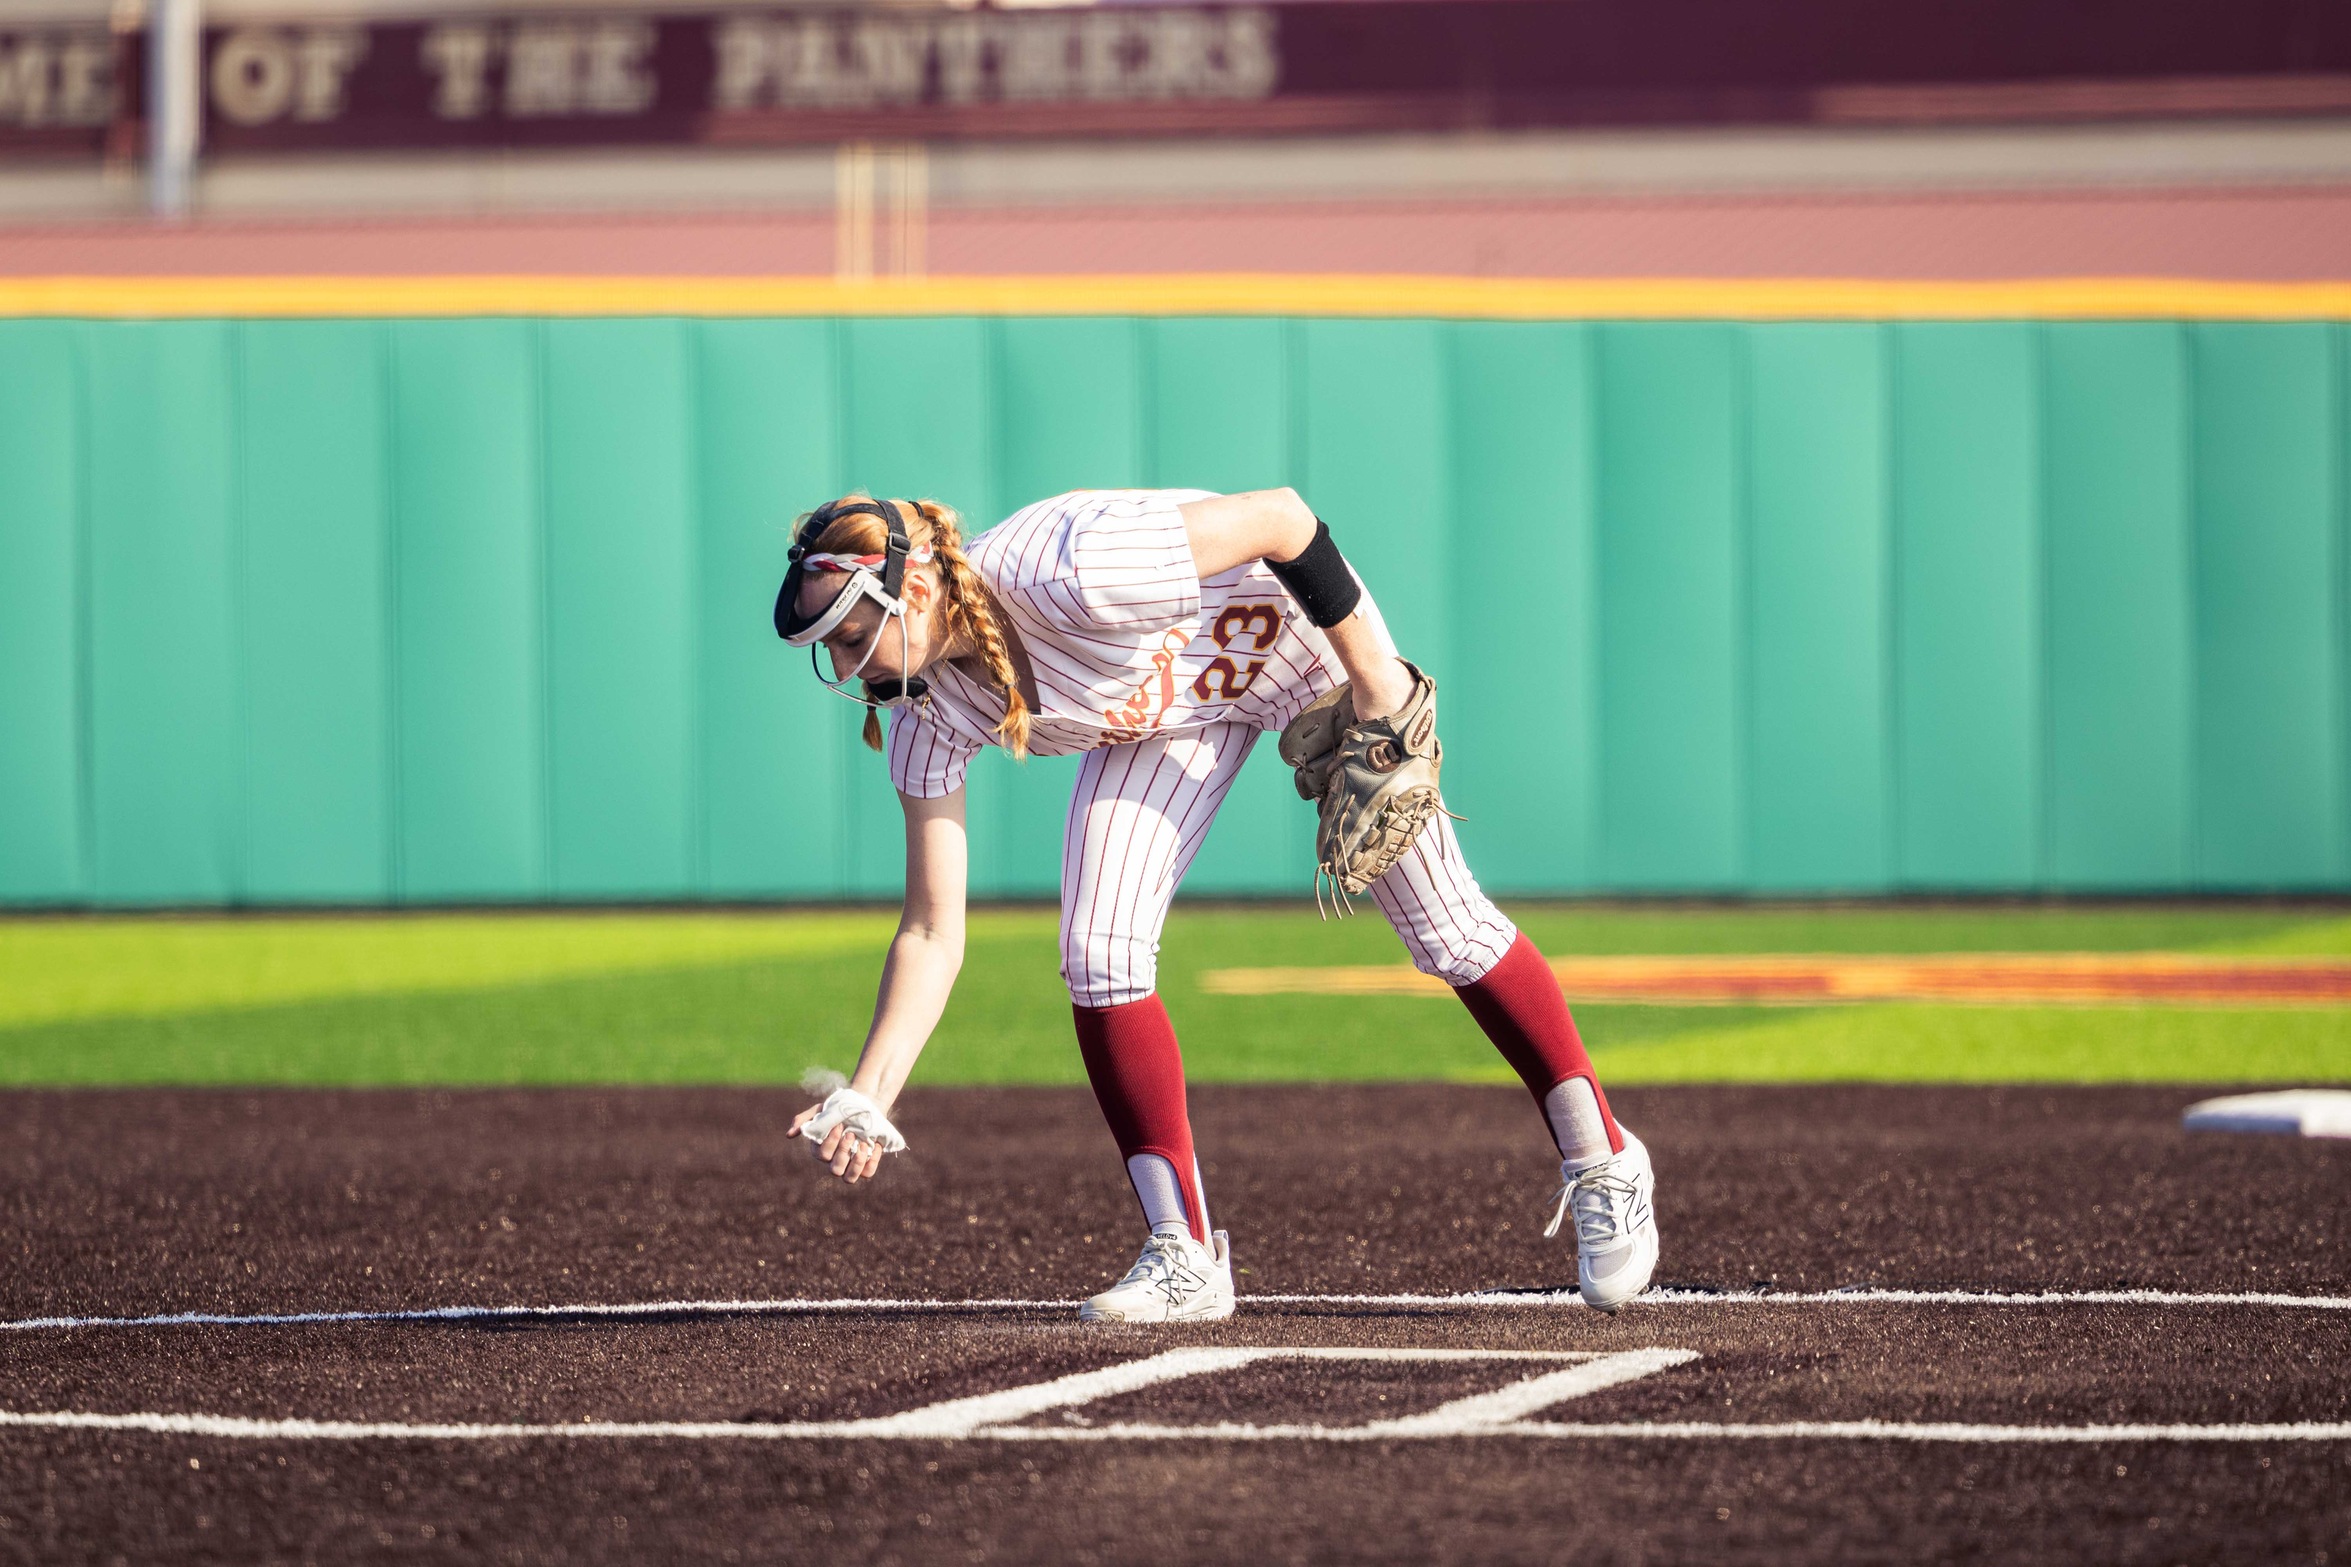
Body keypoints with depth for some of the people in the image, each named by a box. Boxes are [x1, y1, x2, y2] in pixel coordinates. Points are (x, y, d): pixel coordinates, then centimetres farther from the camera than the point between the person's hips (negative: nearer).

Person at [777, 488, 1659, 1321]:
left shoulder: (1065, 576, -41)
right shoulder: (931, 716, -20)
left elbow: (1280, 515, -33)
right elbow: (932, 933, -17)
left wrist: (1376, 685, -27)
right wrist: (866, 1102, -27)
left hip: (1301, 634, -5)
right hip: (1172, 696, 5)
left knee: (1444, 927, -3)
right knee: (1098, 954, -12)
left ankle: (1604, 1167, 14)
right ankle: (1184, 1256, -4)